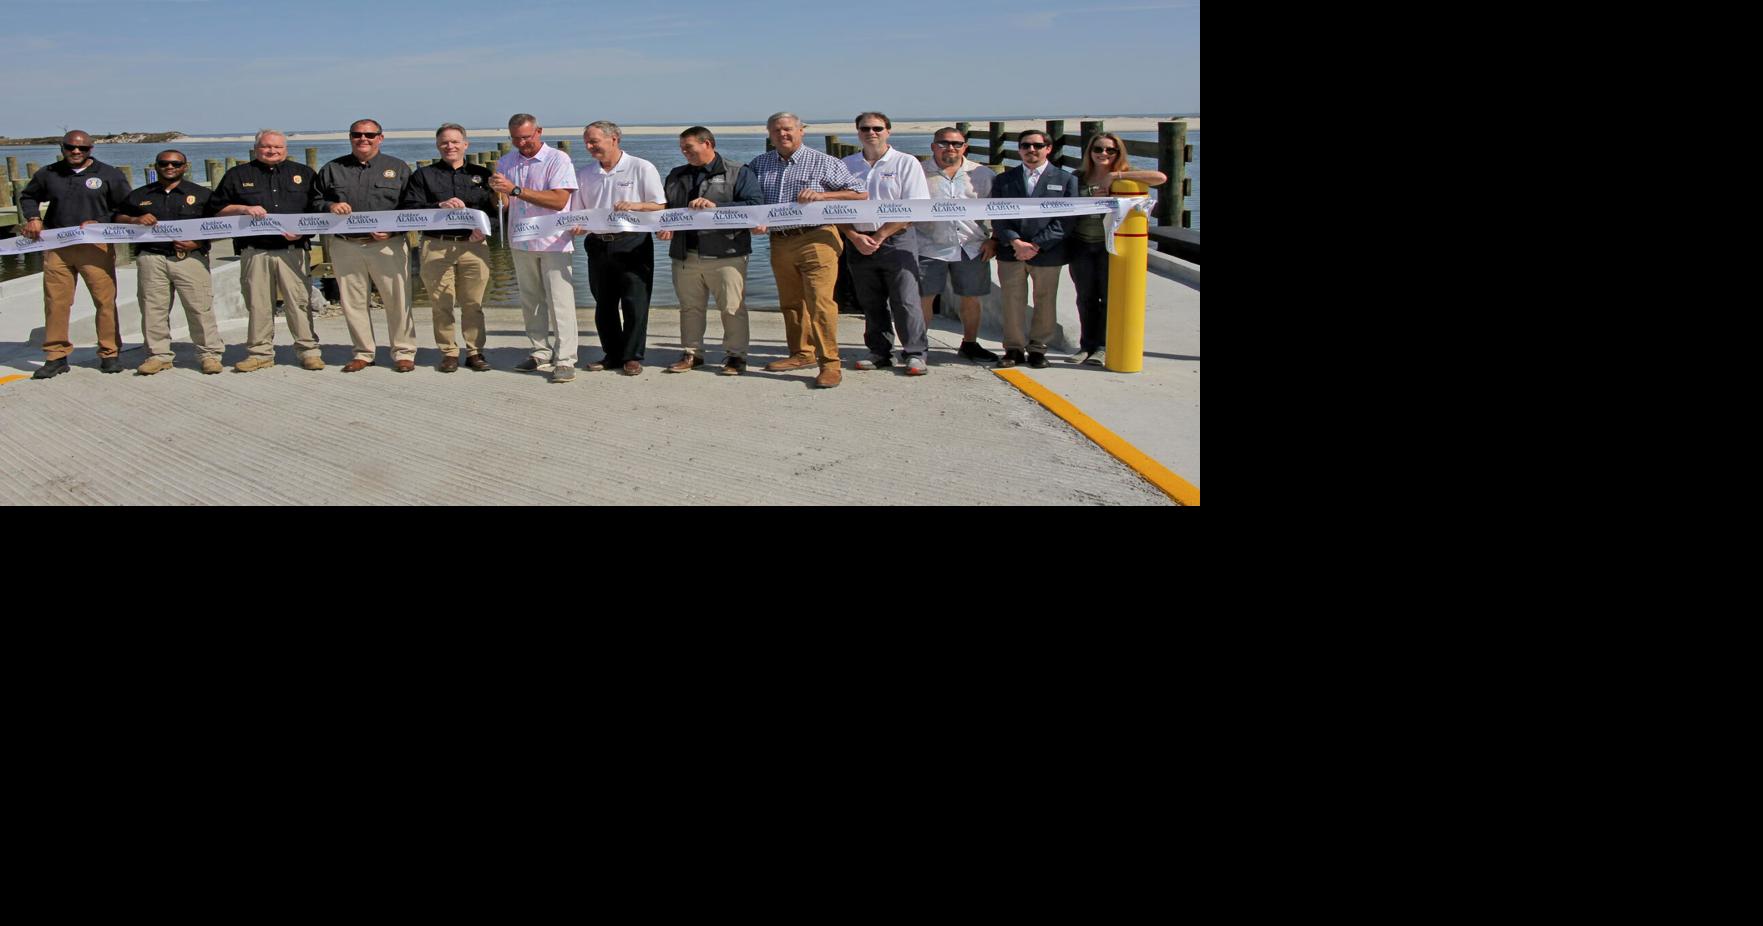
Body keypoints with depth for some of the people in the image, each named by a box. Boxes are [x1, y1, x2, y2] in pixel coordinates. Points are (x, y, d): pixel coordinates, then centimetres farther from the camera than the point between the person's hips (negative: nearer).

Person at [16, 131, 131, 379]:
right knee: (56, 302, 1)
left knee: (105, 301, -5)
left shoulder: (109, 175, 4)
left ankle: (110, 354, 6)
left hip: (95, 246, -2)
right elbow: (27, 197, 27)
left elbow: (126, 207, 4)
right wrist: (33, 218, 9)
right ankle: (56, 356, 8)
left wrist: (100, 222, -8)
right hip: (56, 246, 2)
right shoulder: (48, 174, 12)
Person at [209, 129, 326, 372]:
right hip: (254, 250, 1)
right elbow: (217, 209, 13)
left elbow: (319, 208, 9)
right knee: (258, 304, 3)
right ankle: (260, 352, 12)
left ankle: (308, 350, 2)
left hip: (292, 249, -1)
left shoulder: (303, 174, 13)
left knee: (300, 301, -5)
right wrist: (243, 209, -6)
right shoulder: (238, 175, 14)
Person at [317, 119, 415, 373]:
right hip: (345, 246, 3)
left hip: (388, 245, -2)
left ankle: (404, 352, 4)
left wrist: (393, 230, -12)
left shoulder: (398, 168, 9)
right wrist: (330, 207, -6)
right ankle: (363, 353, 15)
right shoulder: (332, 170, 15)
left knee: (398, 300, -5)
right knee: (353, 302, 5)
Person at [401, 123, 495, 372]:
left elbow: (496, 208, 10)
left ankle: (475, 352, 10)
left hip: (473, 246, 1)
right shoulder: (424, 175, 12)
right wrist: (440, 206, -15)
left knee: (473, 304, 1)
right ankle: (448, 353, 8)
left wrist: (484, 228, -10)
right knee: (442, 304, 0)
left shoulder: (481, 174, 15)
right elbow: (408, 208, 0)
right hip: (436, 247, 0)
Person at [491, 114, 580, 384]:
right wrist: (497, 191, -11)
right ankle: (542, 354, 20)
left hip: (553, 242, -6)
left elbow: (559, 200, -20)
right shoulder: (506, 162, 10)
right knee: (530, 301, 11)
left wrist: (515, 190, -22)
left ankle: (565, 360, -7)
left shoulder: (558, 160, -8)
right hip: (522, 242, 6)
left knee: (559, 301, -7)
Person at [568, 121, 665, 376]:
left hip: (633, 243, -5)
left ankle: (632, 357, 2)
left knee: (634, 302, -5)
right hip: (599, 246, 5)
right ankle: (612, 355, 18)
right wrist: (576, 227, -9)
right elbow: (576, 213, 14)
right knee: (604, 304, 8)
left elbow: (660, 206, -2)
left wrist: (635, 205, -19)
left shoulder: (641, 168, 0)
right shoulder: (584, 175, 14)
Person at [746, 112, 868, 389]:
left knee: (820, 302, -13)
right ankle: (801, 353, 26)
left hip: (816, 239, -5)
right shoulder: (759, 165, 15)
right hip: (780, 242, 5)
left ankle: (830, 363, -11)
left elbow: (861, 194, 0)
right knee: (790, 303, 12)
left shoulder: (824, 163, 2)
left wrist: (822, 194, -12)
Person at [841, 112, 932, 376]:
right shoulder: (846, 166, 11)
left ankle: (915, 354, -2)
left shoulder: (906, 163, 0)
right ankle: (880, 353, 17)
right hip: (859, 243, 4)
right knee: (870, 304, 8)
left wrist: (879, 235, -11)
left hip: (896, 240, -4)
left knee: (905, 300, -8)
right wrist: (855, 237, -7)